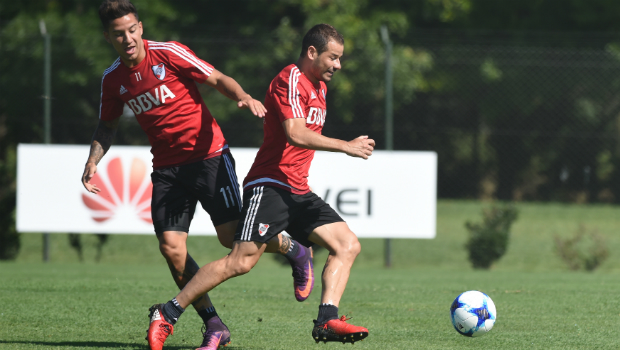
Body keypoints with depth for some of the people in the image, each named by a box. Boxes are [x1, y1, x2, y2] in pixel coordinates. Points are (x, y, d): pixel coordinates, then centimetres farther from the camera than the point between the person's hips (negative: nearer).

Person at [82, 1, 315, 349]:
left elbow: (218, 79, -7)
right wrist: (93, 161, 2)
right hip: (167, 169, 4)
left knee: (233, 236, -10)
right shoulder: (112, 79, 4)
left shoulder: (168, 54, -10)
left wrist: (243, 96, -27)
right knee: (171, 248, -9)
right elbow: (108, 125, 19)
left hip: (208, 155, -4)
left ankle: (295, 251, 22)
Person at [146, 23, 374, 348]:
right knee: (241, 261, -18)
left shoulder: (319, 86, 19)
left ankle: (327, 321, -13)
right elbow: (295, 134, -24)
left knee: (348, 245, -3)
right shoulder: (290, 80, -12)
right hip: (270, 185, -10)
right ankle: (167, 314, -10)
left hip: (297, 191, 10)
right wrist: (346, 146, -22)